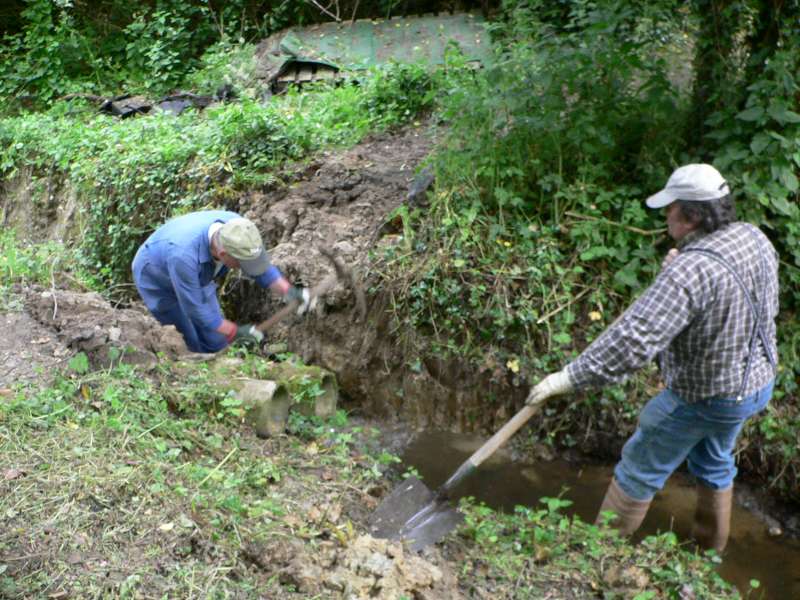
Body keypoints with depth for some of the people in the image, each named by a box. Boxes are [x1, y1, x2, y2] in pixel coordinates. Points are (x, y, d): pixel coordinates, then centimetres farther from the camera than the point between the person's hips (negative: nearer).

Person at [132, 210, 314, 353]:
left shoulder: (236, 227, -29)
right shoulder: (184, 255, -45)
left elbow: (262, 266, -12)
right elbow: (194, 308, -32)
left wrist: (289, 291, -26)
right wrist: (235, 332, -26)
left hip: (195, 276, 5)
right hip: (157, 281, -5)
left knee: (215, 341, 6)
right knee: (194, 343, -4)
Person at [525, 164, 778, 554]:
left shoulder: (689, 272, -34)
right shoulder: (754, 237, -7)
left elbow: (632, 341, -38)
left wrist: (568, 378, -33)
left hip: (703, 397, -8)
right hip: (758, 379, 8)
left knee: (640, 469, 11)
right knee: (714, 464, 30)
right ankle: (710, 550, 49)